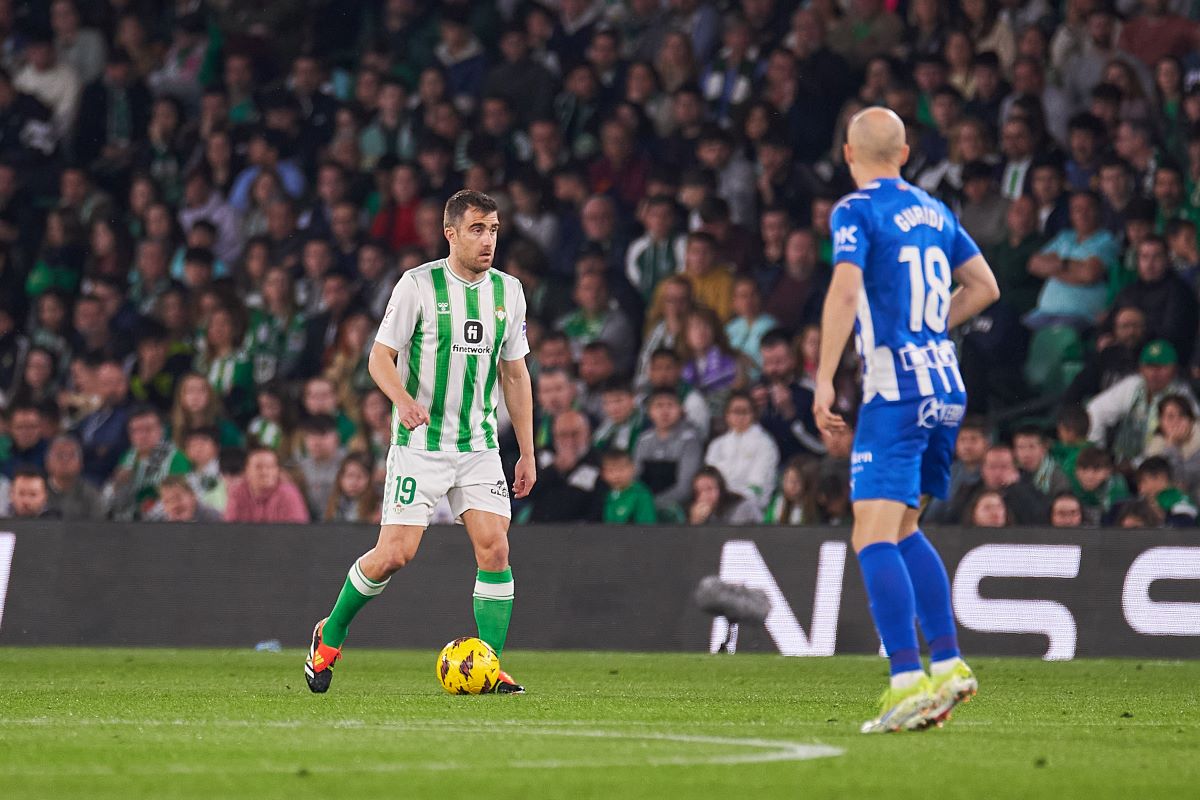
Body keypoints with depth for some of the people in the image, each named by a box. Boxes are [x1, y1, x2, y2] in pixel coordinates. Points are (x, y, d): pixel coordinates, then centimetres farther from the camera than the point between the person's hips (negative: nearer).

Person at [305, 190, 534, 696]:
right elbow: (380, 356, -6)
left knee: (494, 548, -10)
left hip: (479, 443, 4)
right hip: (419, 443, -4)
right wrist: (404, 400, -26)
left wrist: (527, 452, 12)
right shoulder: (418, 285, -7)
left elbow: (515, 373, 15)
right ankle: (330, 635, 15)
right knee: (395, 553, -9)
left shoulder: (508, 291, 7)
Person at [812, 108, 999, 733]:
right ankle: (947, 664, 15)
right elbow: (984, 287, 22)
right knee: (903, 532, 20)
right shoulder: (933, 211, 15)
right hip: (946, 387, 7)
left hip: (895, 391, -7)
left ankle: (909, 681, -22)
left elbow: (845, 291, -20)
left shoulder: (857, 211, -6)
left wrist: (824, 380, -19)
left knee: (874, 539, -10)